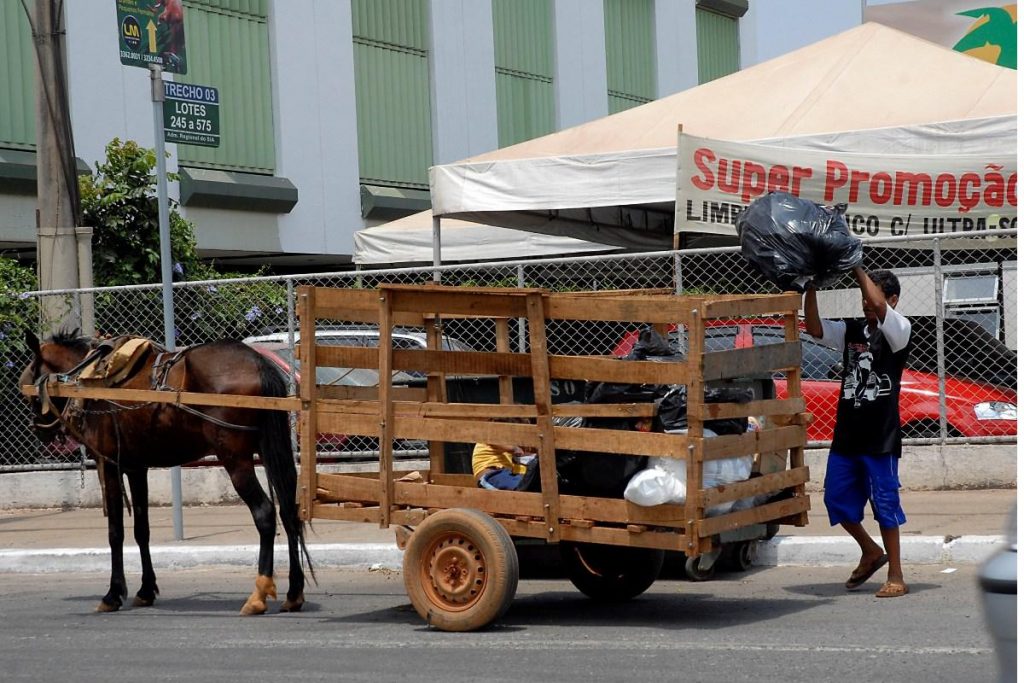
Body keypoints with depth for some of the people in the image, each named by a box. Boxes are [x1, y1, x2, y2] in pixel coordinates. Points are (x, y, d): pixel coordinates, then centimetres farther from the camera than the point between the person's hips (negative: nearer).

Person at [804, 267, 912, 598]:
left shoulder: (898, 330, -6)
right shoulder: (851, 330, 11)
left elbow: (878, 304, -25)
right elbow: (814, 328, -1)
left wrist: (856, 267, -18)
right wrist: (811, 287, -10)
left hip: (881, 436, -6)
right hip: (846, 433, 6)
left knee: (884, 503, -2)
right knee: (836, 498, 10)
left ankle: (896, 576, 7)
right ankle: (871, 553, 31)